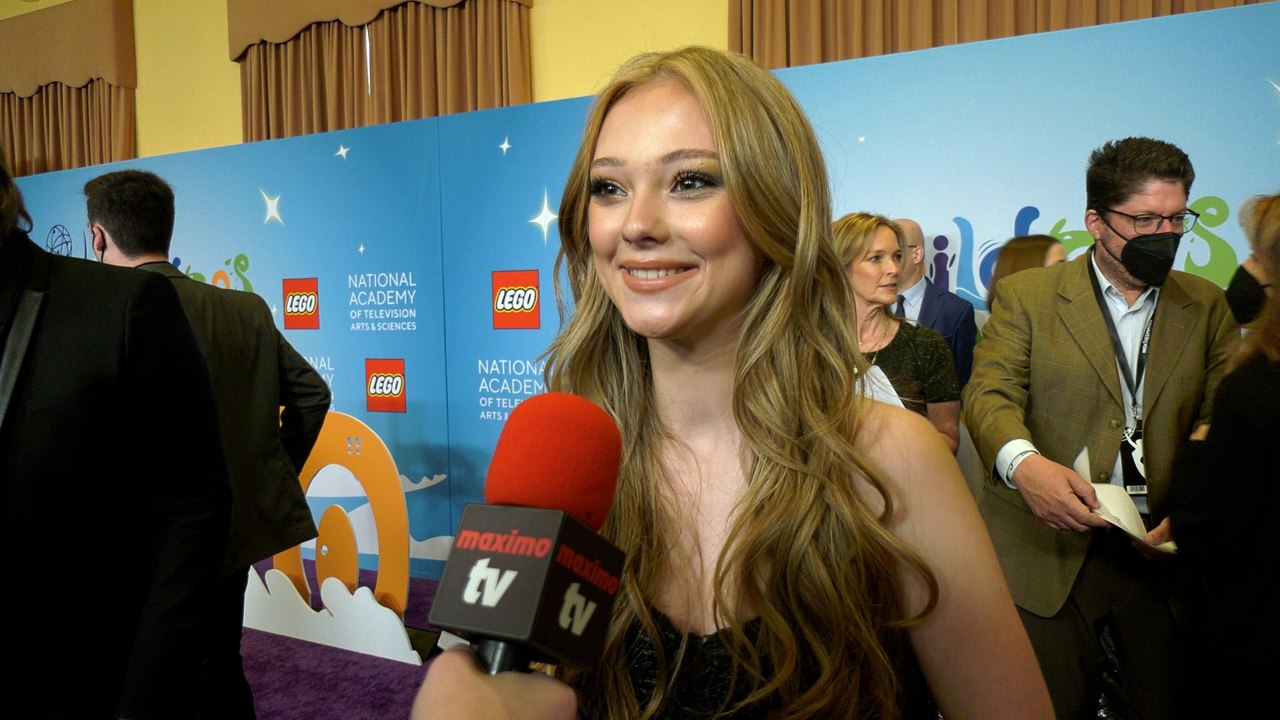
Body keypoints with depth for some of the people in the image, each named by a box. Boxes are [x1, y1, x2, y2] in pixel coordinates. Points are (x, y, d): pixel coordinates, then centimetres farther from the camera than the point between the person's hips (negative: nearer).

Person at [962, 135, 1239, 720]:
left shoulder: (1207, 305, 11)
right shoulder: (1026, 295, 2)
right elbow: (990, 393, -10)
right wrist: (1023, 463, -31)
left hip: (1166, 546, 3)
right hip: (1052, 546, -2)